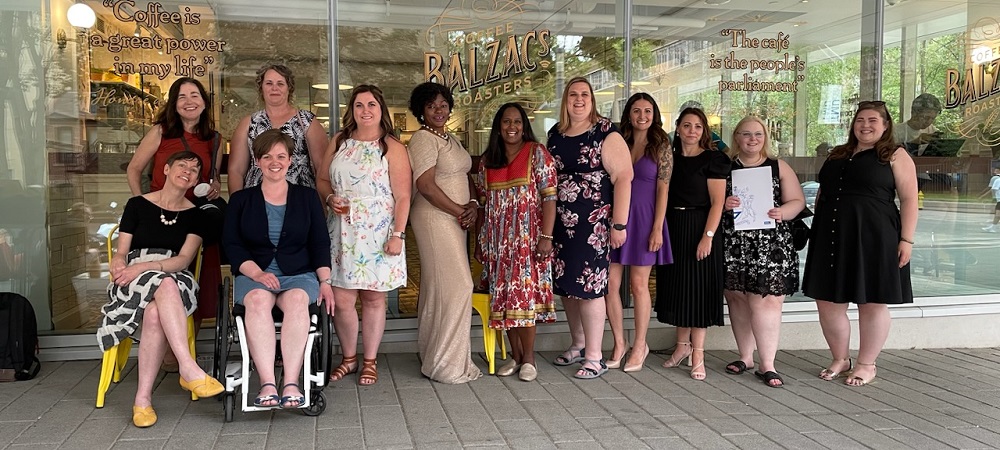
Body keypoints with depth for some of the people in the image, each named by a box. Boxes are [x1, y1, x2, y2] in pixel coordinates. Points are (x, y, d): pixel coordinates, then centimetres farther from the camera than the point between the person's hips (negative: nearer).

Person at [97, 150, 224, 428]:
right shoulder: (138, 205, 13)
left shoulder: (195, 215, 11)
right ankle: (189, 369, -44)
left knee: (155, 313, -37)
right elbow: (121, 252, 11)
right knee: (165, 284, -38)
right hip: (133, 280, 0)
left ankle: (143, 398, -33)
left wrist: (143, 267, -16)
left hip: (176, 280, 0)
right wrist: (119, 264, -14)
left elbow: (184, 259, -1)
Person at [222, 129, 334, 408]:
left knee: (297, 300, -35)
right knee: (258, 299, -35)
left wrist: (325, 282, -4)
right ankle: (267, 384, -43)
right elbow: (231, 244, 6)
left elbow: (320, 243, 10)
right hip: (253, 274, 0)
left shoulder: (308, 197, 16)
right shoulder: (241, 200, 15)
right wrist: (257, 273, -12)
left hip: (299, 274, 0)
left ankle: (291, 383, -42)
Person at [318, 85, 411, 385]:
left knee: (373, 297, 4)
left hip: (377, 234, -3)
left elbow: (402, 197, -6)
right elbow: (322, 180, 17)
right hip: (343, 232, 3)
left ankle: (370, 361, 18)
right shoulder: (339, 142, 11)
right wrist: (330, 198, -4)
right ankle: (349, 358, 19)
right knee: (341, 298, 1)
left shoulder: (392, 148, -2)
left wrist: (398, 234, -13)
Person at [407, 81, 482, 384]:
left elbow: (462, 177, 20)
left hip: (454, 219, 9)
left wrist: (472, 205, 1)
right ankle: (445, 363, 2)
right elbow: (426, 186, -18)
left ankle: (437, 358, 21)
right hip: (434, 218, -9)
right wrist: (459, 211, -15)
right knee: (456, 285, -9)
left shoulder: (450, 139, 18)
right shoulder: (423, 139, -10)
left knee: (438, 287, 12)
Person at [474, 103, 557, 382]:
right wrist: (481, 240, 12)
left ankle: (529, 358, 7)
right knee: (503, 295, 5)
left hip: (527, 238, -4)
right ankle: (515, 356, 16)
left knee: (524, 293, -6)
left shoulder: (537, 154, -2)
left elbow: (549, 197, -8)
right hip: (497, 240, 5)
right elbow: (483, 202, 15)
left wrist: (546, 236, -15)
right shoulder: (487, 161, 11)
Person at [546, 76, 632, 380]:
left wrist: (619, 224, -15)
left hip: (592, 224, -6)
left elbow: (623, 178, -11)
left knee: (589, 286, -5)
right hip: (560, 223, 6)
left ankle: (594, 358, 6)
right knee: (564, 285, 11)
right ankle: (578, 346, 29)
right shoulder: (555, 135, 12)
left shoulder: (606, 134, -6)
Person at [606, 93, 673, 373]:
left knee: (638, 284, 2)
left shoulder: (661, 147, 1)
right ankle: (619, 343, 15)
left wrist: (657, 228, -11)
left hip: (644, 219, -3)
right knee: (610, 282, 0)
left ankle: (639, 346, 16)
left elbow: (663, 189, -4)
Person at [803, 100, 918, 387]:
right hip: (832, 238, 5)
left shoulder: (896, 156, 1)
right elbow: (822, 194, 22)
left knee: (873, 303, 4)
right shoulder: (837, 156, 16)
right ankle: (840, 359, 23)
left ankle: (867, 364, 17)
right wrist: (817, 231, 15)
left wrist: (906, 239, -12)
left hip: (873, 239, -5)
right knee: (827, 301, 7)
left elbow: (909, 199, -4)